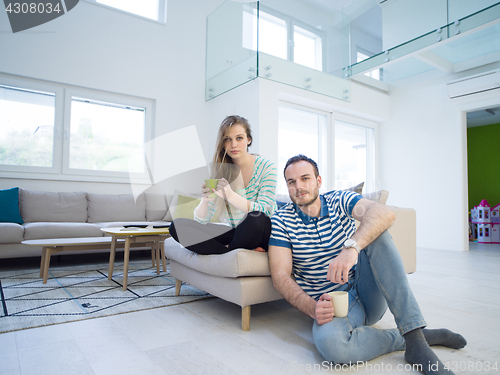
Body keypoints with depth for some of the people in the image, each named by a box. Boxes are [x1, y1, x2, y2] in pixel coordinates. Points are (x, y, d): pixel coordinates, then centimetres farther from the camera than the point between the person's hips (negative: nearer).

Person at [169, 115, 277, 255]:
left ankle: (229, 250, -9)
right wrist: (205, 200, -25)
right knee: (177, 225, -13)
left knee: (256, 218, -39)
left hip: (259, 236, -3)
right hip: (234, 233, 4)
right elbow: (201, 221, -1)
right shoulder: (220, 172, 1)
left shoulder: (266, 167, -7)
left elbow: (264, 212, -20)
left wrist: (230, 195, -35)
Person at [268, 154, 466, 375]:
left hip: (368, 295, 2)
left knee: (374, 233, -25)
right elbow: (280, 275, -11)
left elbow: (385, 213, -23)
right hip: (330, 303, -1)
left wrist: (351, 247, -42)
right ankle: (406, 339, -13)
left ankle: (415, 340, -27)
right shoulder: (281, 220, -4)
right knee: (328, 341, -37)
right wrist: (313, 308, -29)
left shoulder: (339, 200, -3)